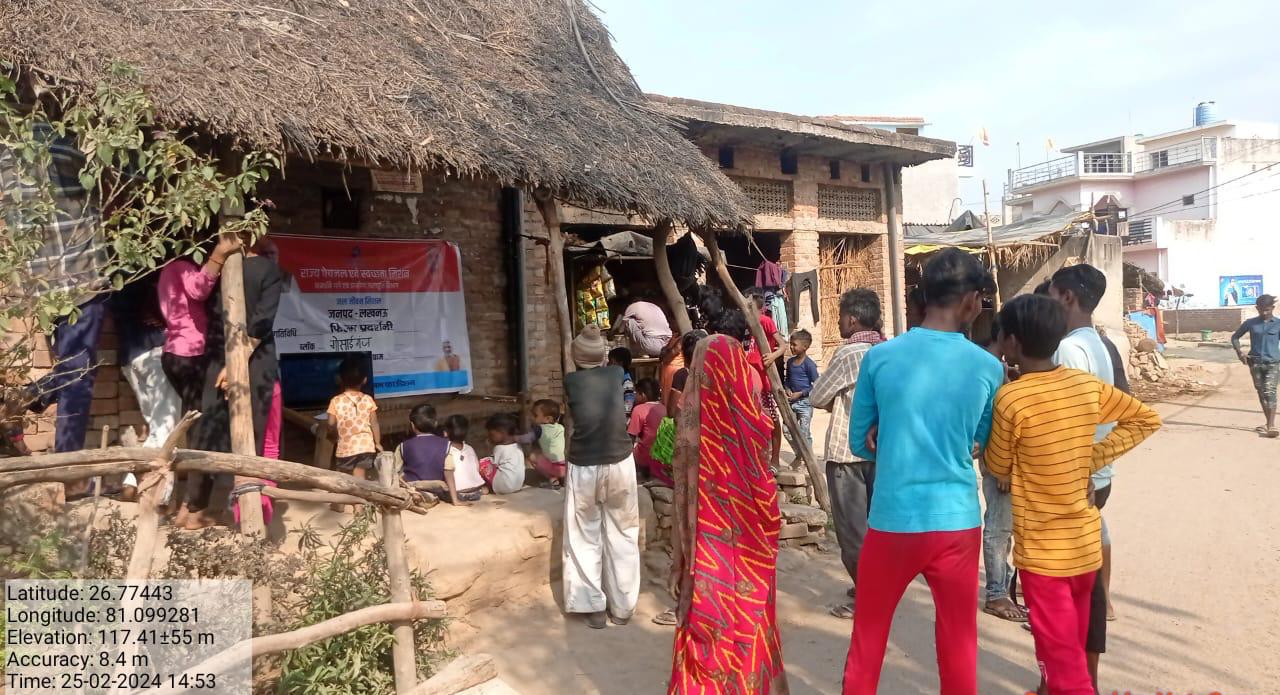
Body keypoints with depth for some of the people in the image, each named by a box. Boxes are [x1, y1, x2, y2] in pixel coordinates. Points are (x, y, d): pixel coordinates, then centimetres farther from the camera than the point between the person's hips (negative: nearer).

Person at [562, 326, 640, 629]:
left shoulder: (570, 381, -1)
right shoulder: (616, 374, 1)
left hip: (583, 467, -1)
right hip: (620, 463, 2)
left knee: (585, 539, 14)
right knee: (622, 537, 14)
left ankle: (594, 607, 19)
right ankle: (622, 608, 23)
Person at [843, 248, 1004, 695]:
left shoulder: (879, 357, -5)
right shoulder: (989, 368, -3)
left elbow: (860, 444, 4)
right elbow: (980, 444, 12)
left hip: (891, 521, 0)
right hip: (956, 522, 1)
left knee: (867, 641, 16)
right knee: (959, 646, 16)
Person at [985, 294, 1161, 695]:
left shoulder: (1010, 398, -20)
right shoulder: (1087, 385, -2)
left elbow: (998, 468, -7)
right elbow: (1146, 419, 11)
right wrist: (1093, 457, 5)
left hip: (1043, 550, -6)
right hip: (1087, 543, 6)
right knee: (1072, 651, 23)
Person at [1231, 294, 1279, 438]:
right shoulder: (1250, 323, 5)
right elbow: (1235, 336, 15)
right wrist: (1239, 351, 0)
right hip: (1255, 363, 3)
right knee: (1261, 393, 9)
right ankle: (1268, 423, 21)